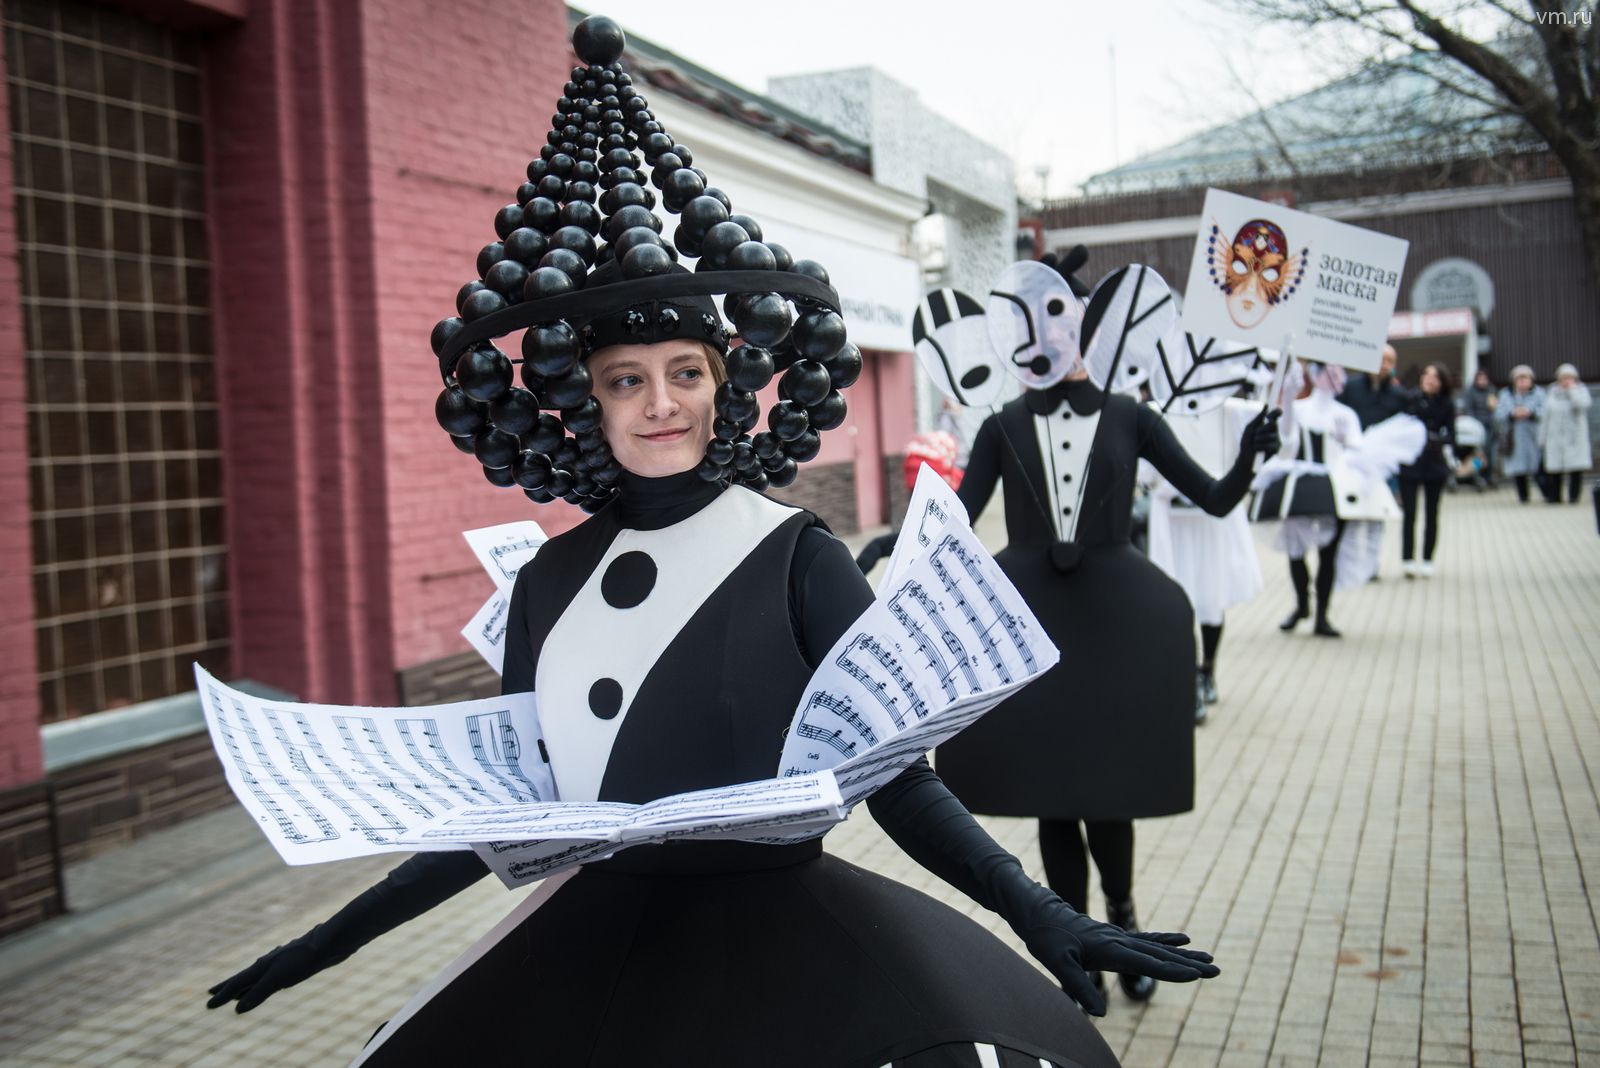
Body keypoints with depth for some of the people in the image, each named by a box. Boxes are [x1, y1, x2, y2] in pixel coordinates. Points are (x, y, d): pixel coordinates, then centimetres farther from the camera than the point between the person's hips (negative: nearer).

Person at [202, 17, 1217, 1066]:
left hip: (774, 923, -3)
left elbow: (892, 770, -6)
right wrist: (334, 938, 14)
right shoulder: (551, 581, 4)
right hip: (596, 940, 4)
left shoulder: (794, 556, -7)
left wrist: (1036, 909, -20)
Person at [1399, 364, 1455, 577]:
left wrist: (1437, 440, -21)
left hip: (1435, 465, 1)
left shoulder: (1446, 406, 2)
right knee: (1409, 513, -5)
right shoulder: (1409, 400, 0)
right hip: (1409, 462, -1)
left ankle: (1427, 561, 14)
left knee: (1431, 514, 7)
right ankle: (1407, 560, -2)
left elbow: (1451, 436, -3)